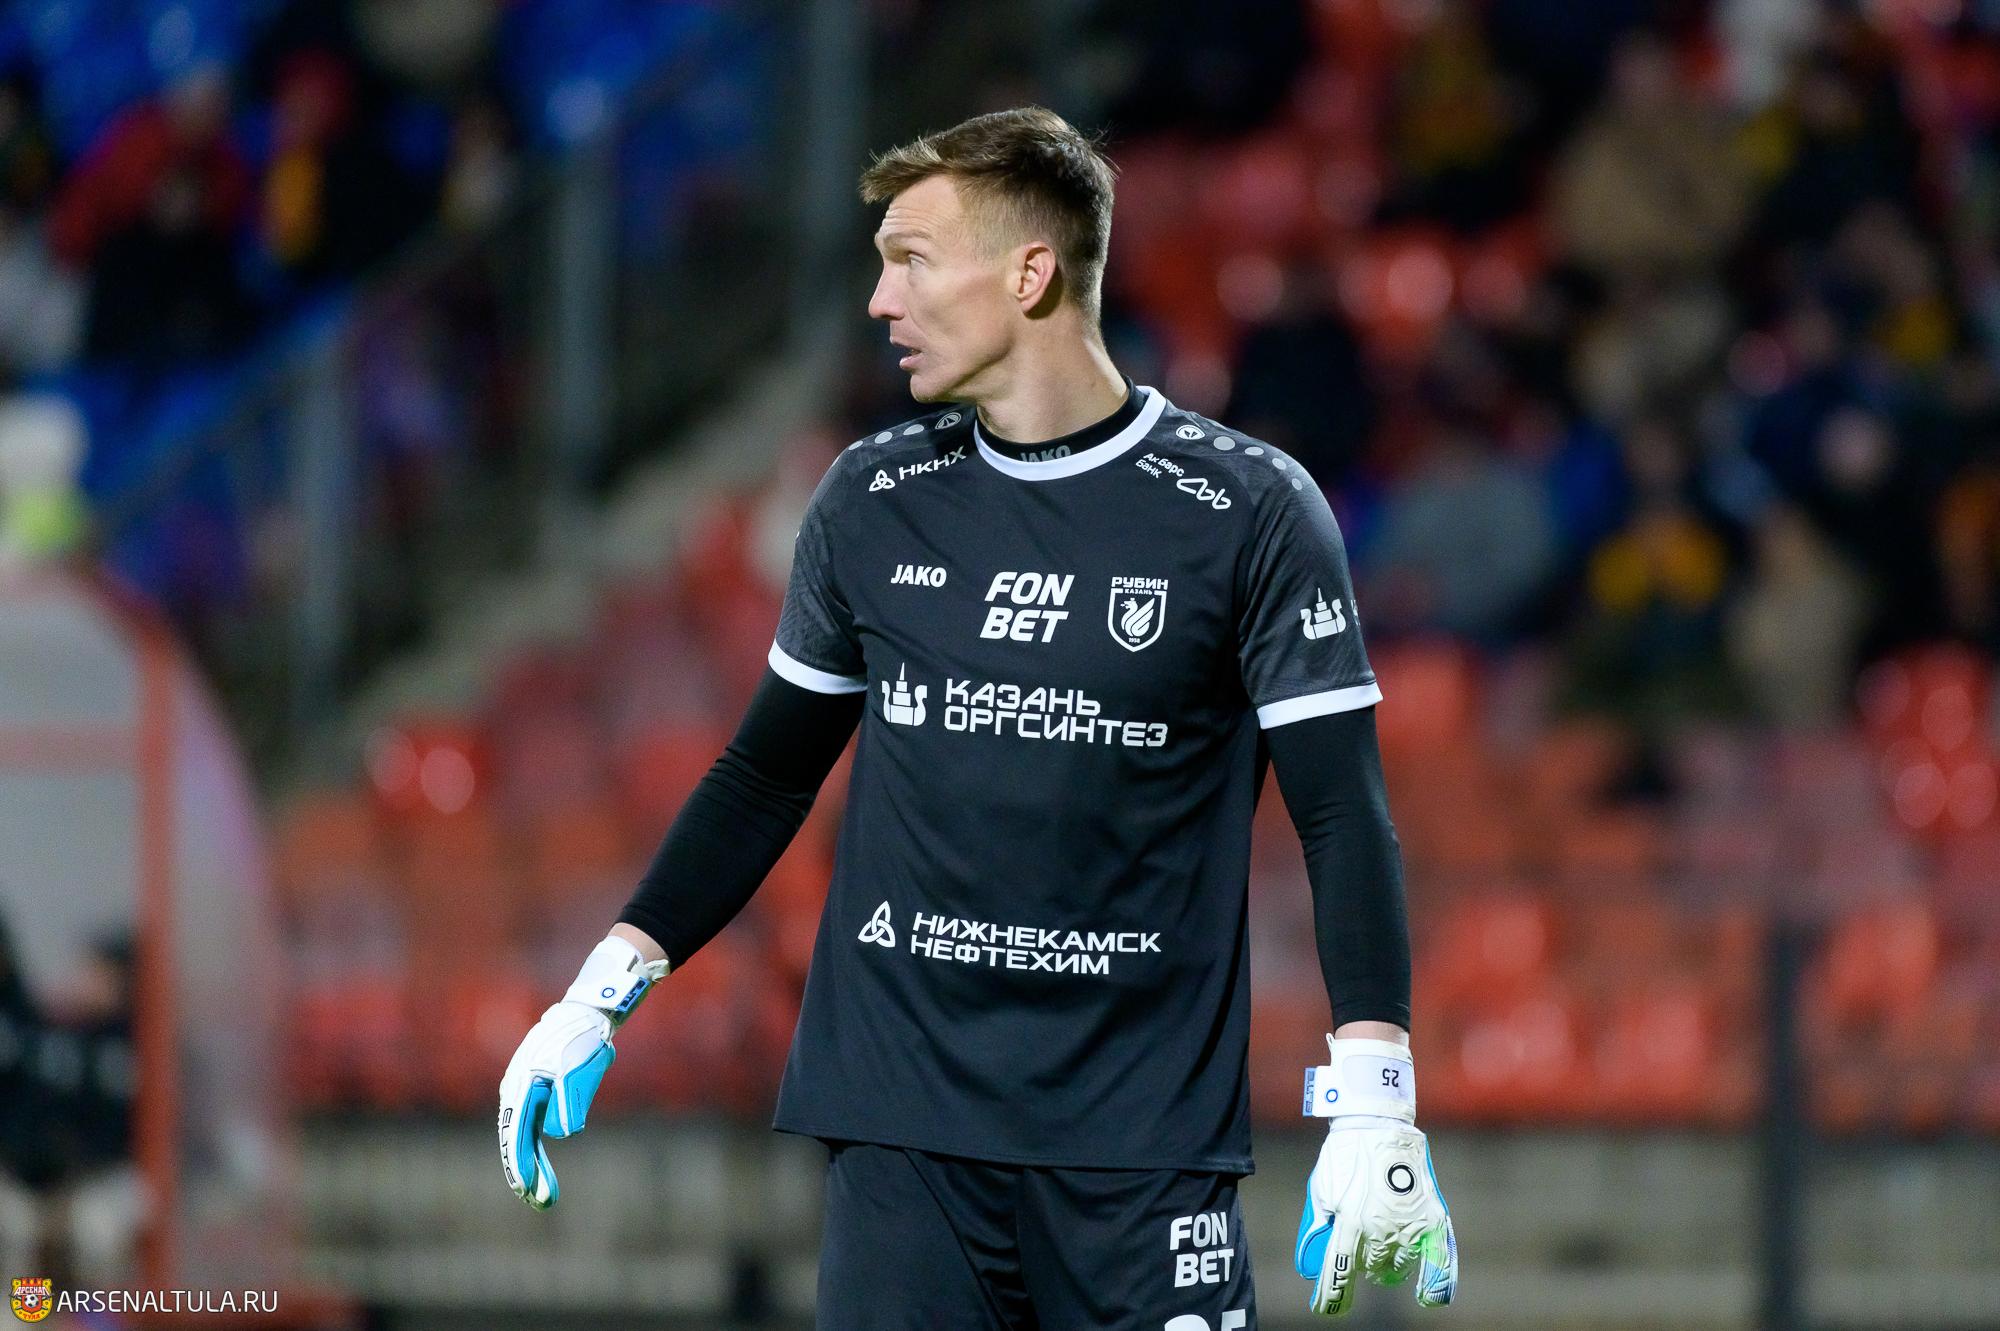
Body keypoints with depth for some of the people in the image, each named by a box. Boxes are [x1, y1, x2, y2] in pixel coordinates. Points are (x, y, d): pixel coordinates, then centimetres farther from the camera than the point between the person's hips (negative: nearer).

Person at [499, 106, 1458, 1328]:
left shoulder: (1248, 509, -2)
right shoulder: (872, 502, 9)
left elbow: (1343, 814, -4)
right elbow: (768, 773, 19)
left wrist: (1375, 1110, -14)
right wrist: (606, 989, 9)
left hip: (1146, 1144, -3)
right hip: (902, 1122, 3)